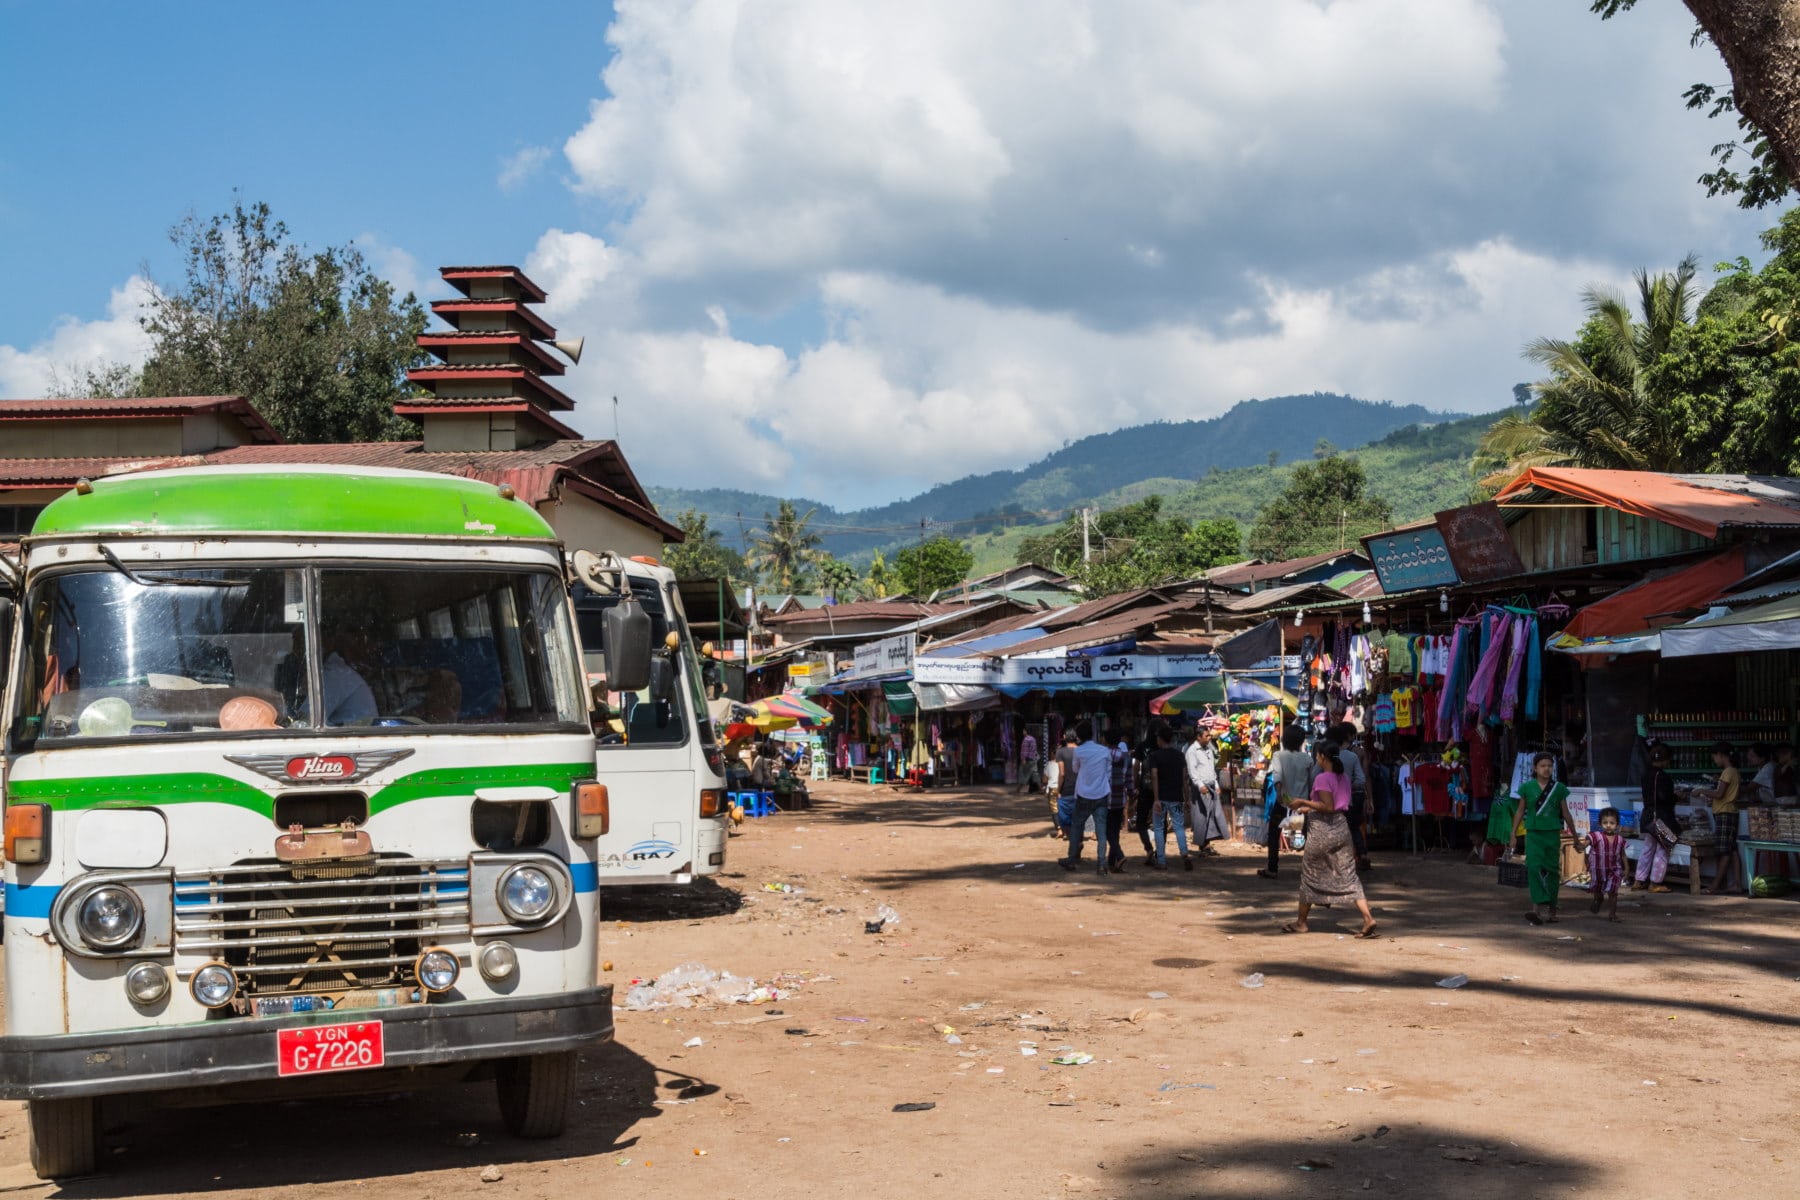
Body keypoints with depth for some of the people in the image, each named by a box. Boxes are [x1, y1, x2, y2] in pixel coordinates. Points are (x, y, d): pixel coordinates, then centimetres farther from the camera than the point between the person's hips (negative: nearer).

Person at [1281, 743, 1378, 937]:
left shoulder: (1322, 778, -14)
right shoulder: (1344, 777, 10)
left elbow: (1328, 807, -22)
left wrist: (1304, 803, -13)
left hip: (1322, 829, -7)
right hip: (1342, 826, 7)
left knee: (1309, 875, 8)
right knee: (1348, 876, 4)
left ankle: (1301, 923, 17)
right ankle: (1368, 918, -11)